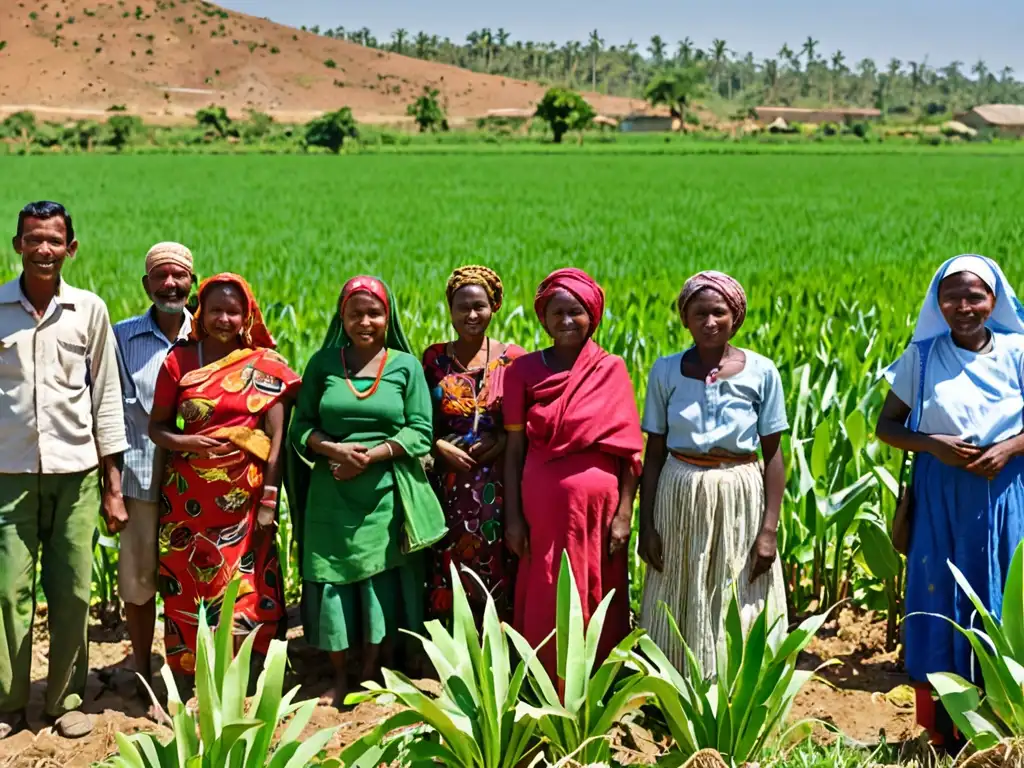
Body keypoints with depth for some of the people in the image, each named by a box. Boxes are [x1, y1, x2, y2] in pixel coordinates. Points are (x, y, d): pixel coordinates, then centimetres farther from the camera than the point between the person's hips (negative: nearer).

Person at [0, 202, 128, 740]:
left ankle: (66, 700, 20)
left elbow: (106, 400, 6)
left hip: (75, 473, 0)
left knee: (72, 594, 5)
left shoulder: (89, 310, 2)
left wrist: (113, 488, 4)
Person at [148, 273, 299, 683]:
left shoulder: (265, 365, 0)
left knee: (240, 592, 2)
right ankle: (191, 678, 20)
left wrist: (269, 500, -8)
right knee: (188, 590, 6)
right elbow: (156, 426, 6)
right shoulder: (179, 360, 3)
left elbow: (277, 437, -2)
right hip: (188, 495, 1)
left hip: (243, 496, -1)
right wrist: (187, 442, -15)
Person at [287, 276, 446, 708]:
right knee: (331, 583, 4)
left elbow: (420, 432, -3)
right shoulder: (322, 363, 7)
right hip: (331, 494, 1)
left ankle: (372, 676, 19)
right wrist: (333, 449, -14)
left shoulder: (406, 366, 3)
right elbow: (301, 425, 6)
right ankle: (340, 677, 21)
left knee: (383, 584, 3)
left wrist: (369, 456, -14)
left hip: (386, 494, -1)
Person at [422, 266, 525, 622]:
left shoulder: (512, 359, 2)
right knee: (449, 573, 3)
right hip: (448, 482, 1)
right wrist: (439, 445, -9)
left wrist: (504, 439, -13)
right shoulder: (434, 358, 6)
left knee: (495, 574, 1)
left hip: (497, 484, -1)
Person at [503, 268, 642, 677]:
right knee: (545, 607, 8)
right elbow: (514, 448, 2)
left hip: (597, 503, 0)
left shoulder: (611, 370, 0)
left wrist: (624, 515, -6)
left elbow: (629, 450, -1)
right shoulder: (524, 370, 2)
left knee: (598, 605, 10)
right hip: (543, 504, 0)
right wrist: (513, 517, -2)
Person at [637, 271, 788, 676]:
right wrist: (646, 525, 0)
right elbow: (654, 453, 3)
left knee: (740, 612, 5)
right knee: (679, 612, 9)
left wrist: (770, 528, -7)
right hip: (679, 498, 1)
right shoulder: (665, 371, 0)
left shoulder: (761, 372, -3)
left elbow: (773, 455, -1)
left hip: (741, 502, -1)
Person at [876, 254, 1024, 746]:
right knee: (942, 604, 4)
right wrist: (931, 443, -15)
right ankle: (945, 732, 15)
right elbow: (886, 426, 2)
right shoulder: (922, 357, -1)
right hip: (940, 500, 0)